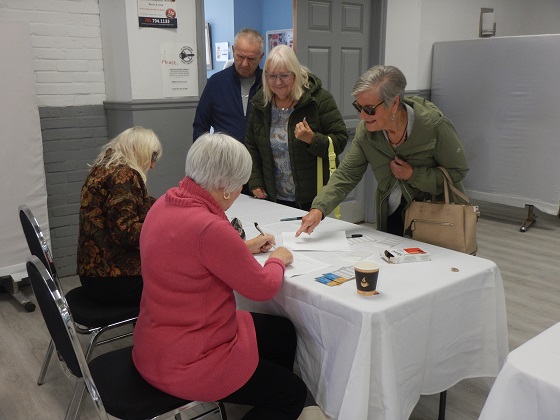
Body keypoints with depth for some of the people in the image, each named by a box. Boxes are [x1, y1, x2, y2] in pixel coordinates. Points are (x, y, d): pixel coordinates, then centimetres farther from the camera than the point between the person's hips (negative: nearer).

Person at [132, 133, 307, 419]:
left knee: (283, 333, 21)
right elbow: (262, 287, -17)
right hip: (183, 363, -9)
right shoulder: (209, 228, -32)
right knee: (293, 394, 11)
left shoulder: (167, 203, -3)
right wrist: (278, 259, 3)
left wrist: (243, 247, 14)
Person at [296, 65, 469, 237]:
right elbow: (346, 174, -12)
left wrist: (413, 175, -24)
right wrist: (318, 209, -25)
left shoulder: (433, 124, -23)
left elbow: (458, 170, -14)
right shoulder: (366, 129, -14)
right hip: (391, 215, 3)